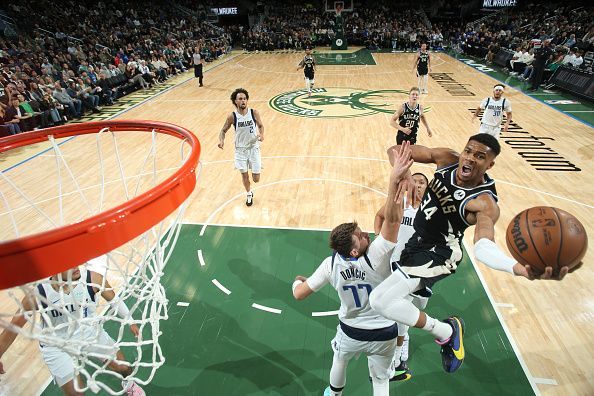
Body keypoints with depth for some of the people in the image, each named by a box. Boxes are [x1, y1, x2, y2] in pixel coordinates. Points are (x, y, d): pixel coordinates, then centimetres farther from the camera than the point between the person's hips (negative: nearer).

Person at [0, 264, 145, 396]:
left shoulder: (92, 279, -25)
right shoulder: (37, 295, -28)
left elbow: (115, 300, -7)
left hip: (91, 332, 2)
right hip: (57, 347, -2)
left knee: (124, 367, 12)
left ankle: (128, 384, 50)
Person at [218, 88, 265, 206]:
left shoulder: (254, 113, -10)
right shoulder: (232, 116, -11)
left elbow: (261, 126, 6)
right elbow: (223, 131, 0)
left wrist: (262, 134, -16)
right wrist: (221, 140, -21)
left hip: (254, 148, 0)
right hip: (240, 149, 0)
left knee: (256, 179, 1)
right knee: (244, 175, 9)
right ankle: (249, 194, 36)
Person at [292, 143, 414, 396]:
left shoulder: (331, 265, -26)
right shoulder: (375, 257, -35)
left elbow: (299, 294, -18)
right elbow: (392, 220, -46)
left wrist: (297, 280, 5)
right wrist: (394, 180, -55)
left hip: (350, 331, 2)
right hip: (383, 334, -2)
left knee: (339, 362, 34)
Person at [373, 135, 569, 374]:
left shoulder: (484, 203, -27)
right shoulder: (448, 159, -13)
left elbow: (483, 246, -43)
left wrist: (521, 269, -64)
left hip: (438, 254, -7)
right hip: (417, 239, 7)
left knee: (380, 300, -20)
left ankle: (446, 332, 0)